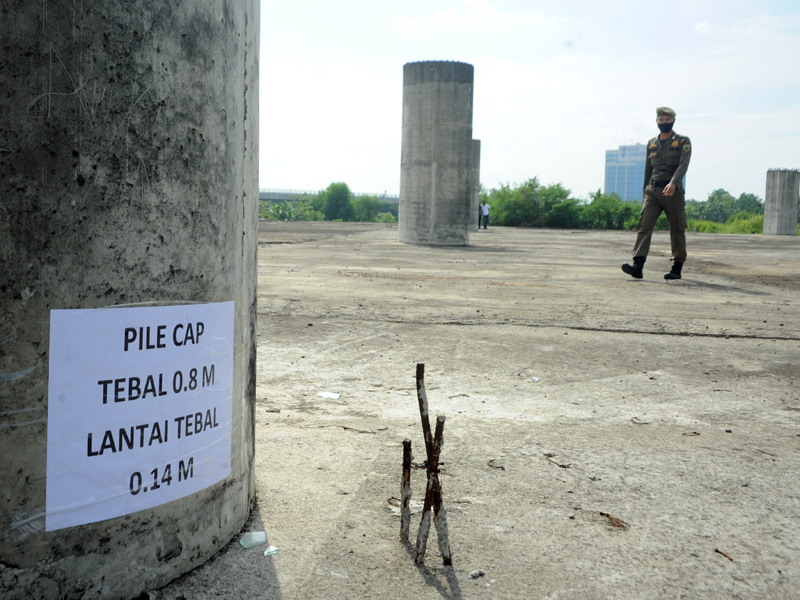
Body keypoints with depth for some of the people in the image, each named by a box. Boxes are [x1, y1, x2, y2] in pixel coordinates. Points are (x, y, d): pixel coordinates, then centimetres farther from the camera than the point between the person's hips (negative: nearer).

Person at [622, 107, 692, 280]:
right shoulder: (651, 143, 16)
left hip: (674, 192, -3)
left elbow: (683, 165, -13)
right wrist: (645, 192, 20)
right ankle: (638, 265, -22)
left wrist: (673, 183, -30)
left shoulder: (683, 142, 2)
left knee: (677, 230, 3)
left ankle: (677, 268, 12)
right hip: (653, 191, 3)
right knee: (644, 225, -13)